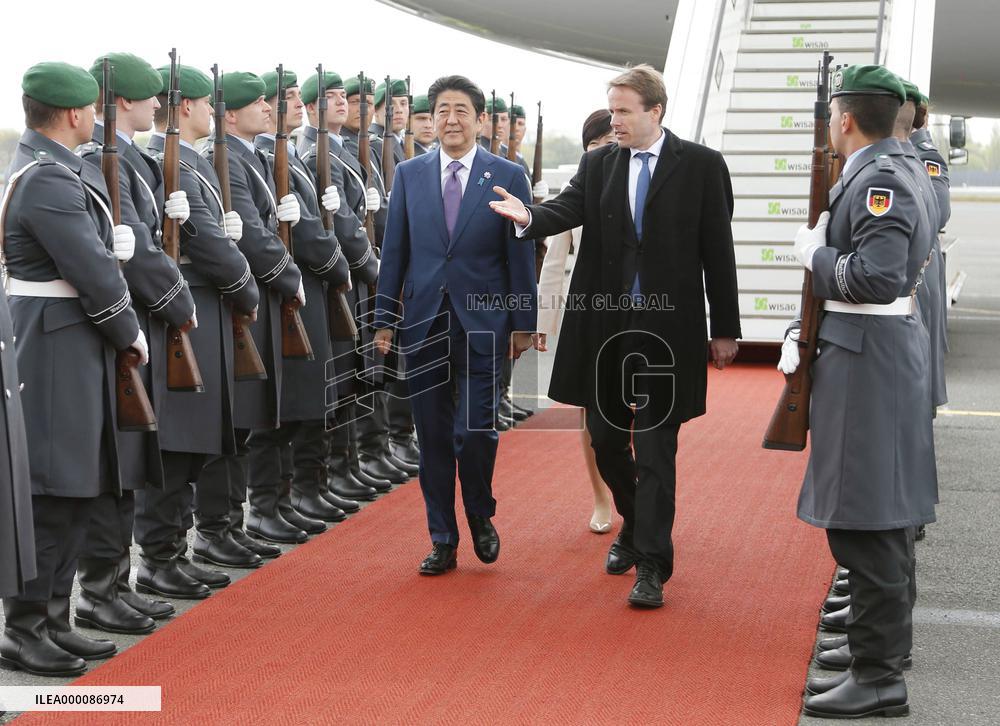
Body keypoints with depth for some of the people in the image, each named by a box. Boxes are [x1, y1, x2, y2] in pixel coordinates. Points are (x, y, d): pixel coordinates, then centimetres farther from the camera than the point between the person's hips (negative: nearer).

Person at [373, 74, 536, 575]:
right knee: (433, 436, 7)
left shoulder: (507, 177, 1)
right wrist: (384, 320, 5)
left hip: (481, 323, -2)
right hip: (424, 322, 3)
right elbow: (394, 251, 8)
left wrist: (523, 323, -2)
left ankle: (481, 516, 21)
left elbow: (520, 254, 1)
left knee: (475, 430, -7)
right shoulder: (409, 175, 7)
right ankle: (443, 540, 18)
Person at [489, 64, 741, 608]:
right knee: (605, 438, 13)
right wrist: (528, 217, -32)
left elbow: (718, 251, -1)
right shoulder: (598, 164, 7)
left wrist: (725, 329, -1)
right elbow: (567, 209, -9)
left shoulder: (701, 166, -2)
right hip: (604, 325, 4)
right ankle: (634, 525, 39)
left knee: (655, 449, -3)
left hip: (667, 328, -4)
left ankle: (652, 567, 5)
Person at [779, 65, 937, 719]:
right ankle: (888, 635, 34)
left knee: (866, 522, -7)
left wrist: (815, 252, -13)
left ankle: (879, 677, -2)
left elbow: (876, 277, -27)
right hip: (874, 356, 11)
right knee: (884, 515, 20)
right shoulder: (879, 173, 14)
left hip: (869, 363, -11)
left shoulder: (880, 181, -17)